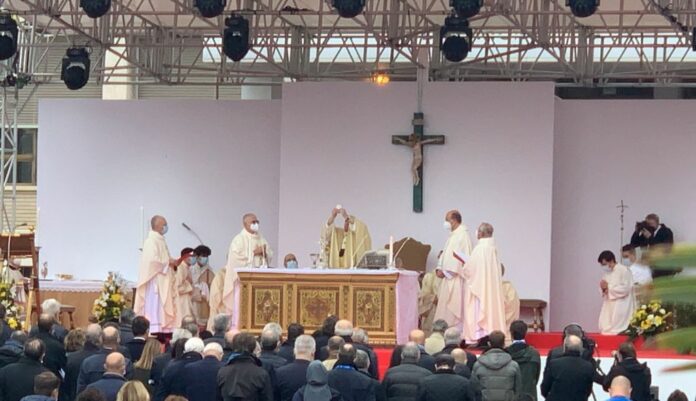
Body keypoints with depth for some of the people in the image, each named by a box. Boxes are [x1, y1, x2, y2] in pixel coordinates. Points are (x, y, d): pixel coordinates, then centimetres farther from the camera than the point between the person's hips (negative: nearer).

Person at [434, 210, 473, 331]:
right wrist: (440, 269, 5)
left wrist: (445, 271, -16)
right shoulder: (453, 235, 17)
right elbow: (446, 254, 19)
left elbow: (457, 256, -20)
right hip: (449, 276, 10)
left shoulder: (462, 235, -14)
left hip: (456, 278, -10)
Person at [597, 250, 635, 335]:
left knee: (617, 332, -11)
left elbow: (625, 289, -15)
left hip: (621, 308, -7)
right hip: (609, 308, 8)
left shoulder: (624, 270, -9)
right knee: (606, 330, 1)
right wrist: (604, 289, -4)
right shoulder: (607, 273, 15)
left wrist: (608, 287, -12)